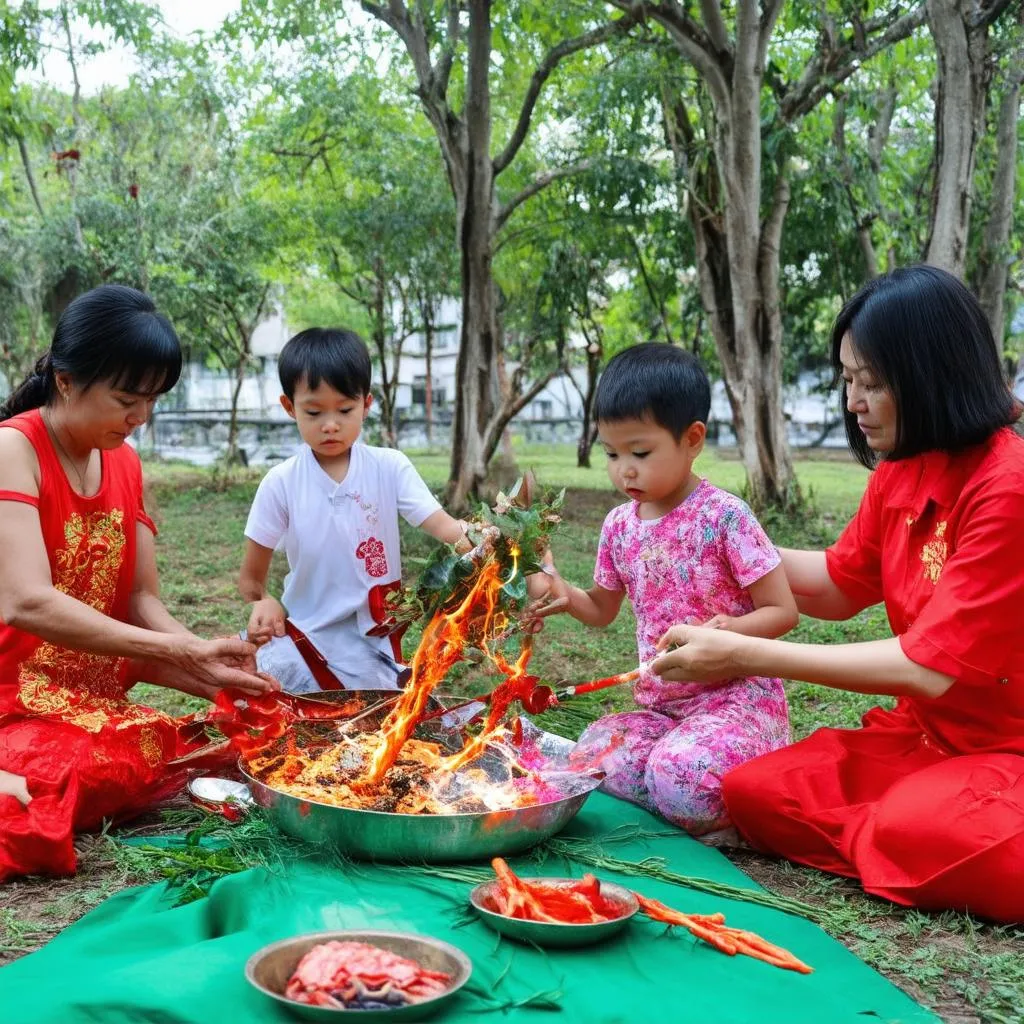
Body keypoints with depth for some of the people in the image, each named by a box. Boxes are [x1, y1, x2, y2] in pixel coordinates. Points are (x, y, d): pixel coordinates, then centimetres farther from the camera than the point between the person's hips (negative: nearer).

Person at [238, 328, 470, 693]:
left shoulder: (390, 468, -4)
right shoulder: (281, 484, -5)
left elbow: (442, 526, -17)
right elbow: (251, 578, 2)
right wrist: (264, 605, -21)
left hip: (373, 644, 1)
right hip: (304, 641, -1)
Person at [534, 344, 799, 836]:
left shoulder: (724, 516, -12)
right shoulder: (620, 525, 6)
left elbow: (782, 611, -9)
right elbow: (603, 609, 21)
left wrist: (732, 629, -29)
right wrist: (567, 596, -1)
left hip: (738, 696, -7)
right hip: (660, 702, 7)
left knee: (682, 771, -33)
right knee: (593, 752, -16)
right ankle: (707, 806, -3)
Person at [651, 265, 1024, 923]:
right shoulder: (898, 475, 3)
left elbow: (933, 666, -25)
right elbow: (840, 587, 16)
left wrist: (747, 655, -22)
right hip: (922, 734, 8)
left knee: (914, 826, -36)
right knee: (751, 790, -10)